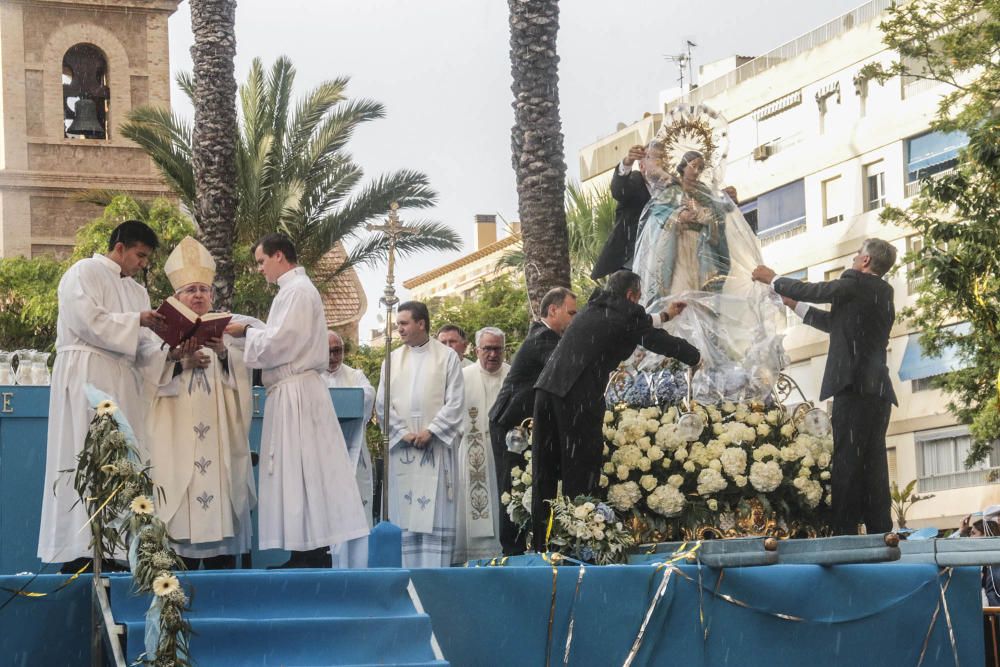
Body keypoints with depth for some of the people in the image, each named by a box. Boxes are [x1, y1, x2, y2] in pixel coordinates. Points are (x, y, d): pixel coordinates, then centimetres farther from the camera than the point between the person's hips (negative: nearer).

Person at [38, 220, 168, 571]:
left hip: (123, 384, 8)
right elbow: (88, 320, -14)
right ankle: (80, 552, -11)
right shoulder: (84, 273, -1)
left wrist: (171, 354, -4)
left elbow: (144, 347, 14)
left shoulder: (137, 291, 21)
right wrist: (136, 320, -10)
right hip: (87, 376, -8)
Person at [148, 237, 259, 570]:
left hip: (219, 430, 2)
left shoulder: (226, 330, 16)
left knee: (220, 492, -5)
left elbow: (242, 375, 4)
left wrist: (224, 354, -14)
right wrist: (180, 360, -17)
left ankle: (221, 564, -3)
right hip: (178, 434, -2)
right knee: (180, 503, -7)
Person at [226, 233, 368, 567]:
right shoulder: (296, 289, 19)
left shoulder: (296, 291, -12)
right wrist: (250, 331, 10)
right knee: (303, 475, 8)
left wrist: (245, 332, -4)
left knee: (301, 473, -8)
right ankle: (310, 555, 9)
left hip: (295, 393, -10)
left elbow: (279, 343, -17)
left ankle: (311, 558, -7)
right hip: (295, 392, 10)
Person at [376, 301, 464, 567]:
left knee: (435, 510, -5)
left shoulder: (447, 357, 3)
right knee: (402, 512, 0)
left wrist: (431, 431, -12)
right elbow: (382, 404, 6)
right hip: (401, 446, 3)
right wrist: (403, 432, -6)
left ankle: (435, 571, -5)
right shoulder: (392, 359, 12)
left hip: (436, 445, -3)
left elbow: (454, 403, -2)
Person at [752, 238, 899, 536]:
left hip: (855, 387, -9)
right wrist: (796, 306, 36)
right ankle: (880, 529, 8)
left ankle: (845, 531, -14)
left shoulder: (856, 285, -6)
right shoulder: (883, 293, 21)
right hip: (878, 390, 9)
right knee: (872, 463, 9)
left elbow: (815, 291, 3)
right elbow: (837, 323, 29)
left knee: (847, 460, -11)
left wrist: (773, 280, 19)